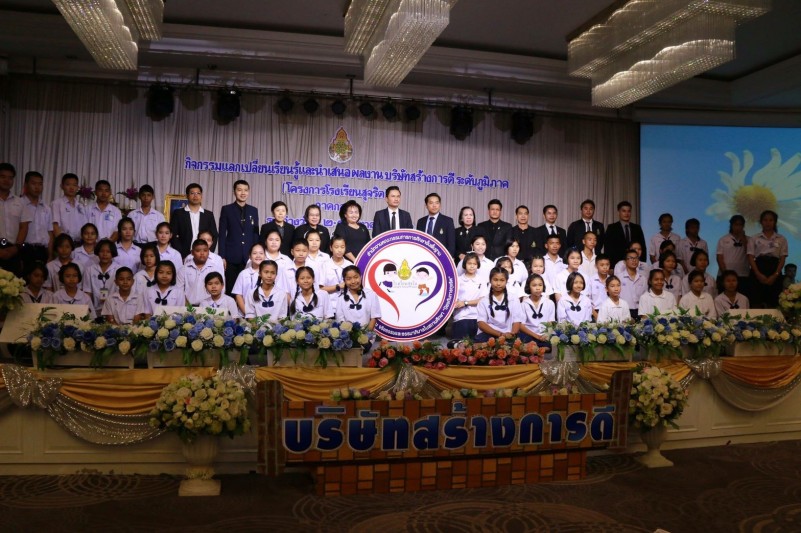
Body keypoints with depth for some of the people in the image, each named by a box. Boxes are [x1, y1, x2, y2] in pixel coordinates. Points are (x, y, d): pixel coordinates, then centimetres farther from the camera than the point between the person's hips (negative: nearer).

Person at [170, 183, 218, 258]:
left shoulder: (209, 215, 12)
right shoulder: (178, 214, 6)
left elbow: (214, 237, 10)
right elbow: (173, 236, 2)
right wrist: (181, 256, -8)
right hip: (183, 257, -1)